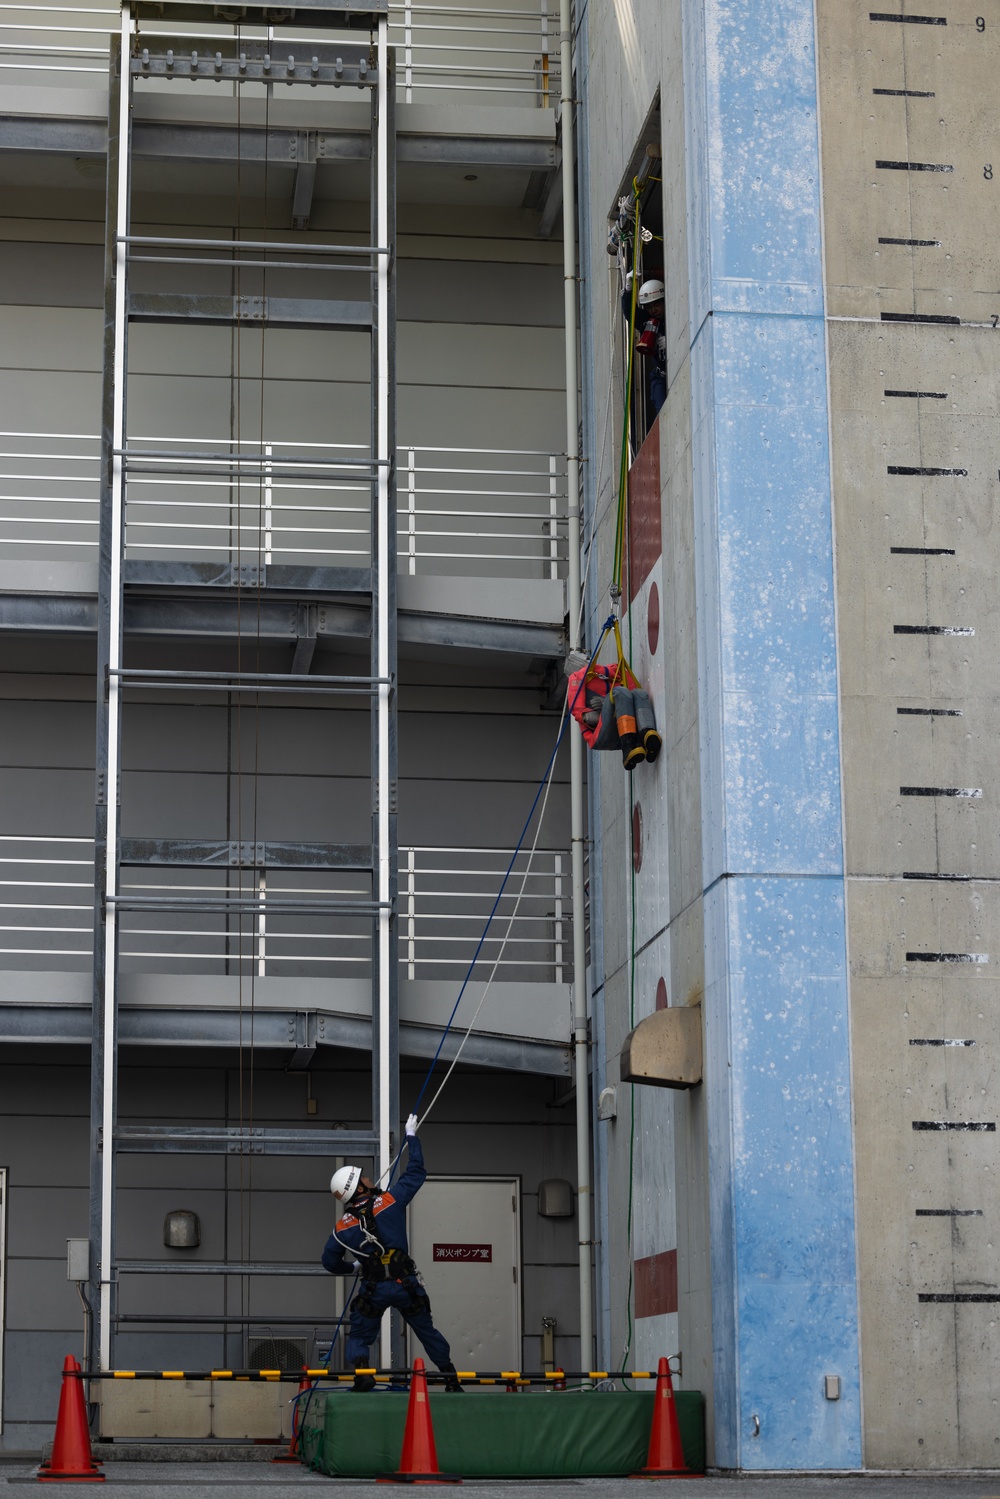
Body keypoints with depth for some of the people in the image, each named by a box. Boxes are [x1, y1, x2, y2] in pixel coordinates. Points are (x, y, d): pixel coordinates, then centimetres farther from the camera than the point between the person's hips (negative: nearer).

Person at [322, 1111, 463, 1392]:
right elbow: (416, 1172, 5)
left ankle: (361, 1370, -16)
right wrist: (411, 1136, 16)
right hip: (406, 1284, 0)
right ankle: (451, 1379, 20)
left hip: (373, 1290, 0)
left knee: (358, 1338, 13)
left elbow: (330, 1261, 7)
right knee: (428, 1332, 18)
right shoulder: (391, 1201, -6)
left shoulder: (343, 1227, -1)